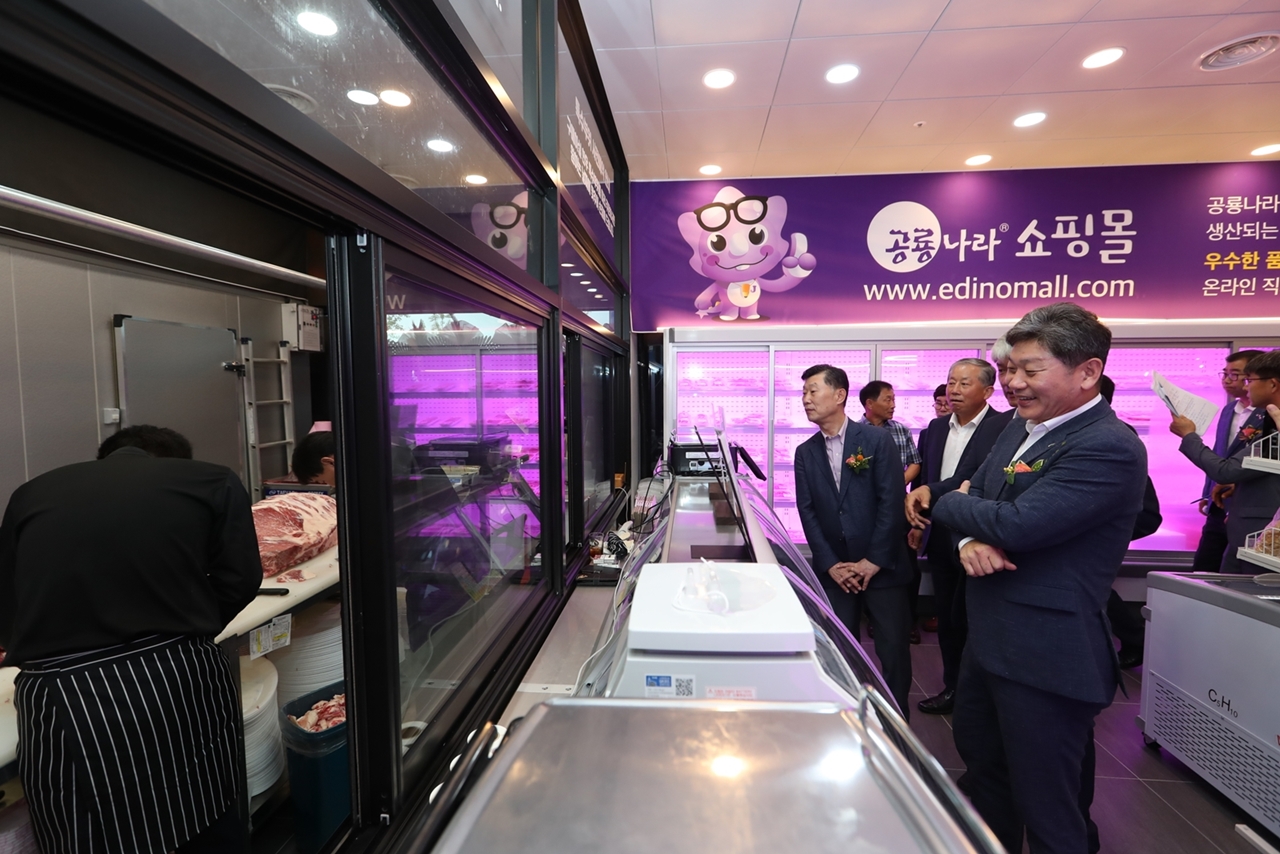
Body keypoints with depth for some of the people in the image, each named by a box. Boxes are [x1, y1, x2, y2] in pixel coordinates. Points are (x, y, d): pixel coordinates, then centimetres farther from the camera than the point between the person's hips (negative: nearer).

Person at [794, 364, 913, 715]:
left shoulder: (877, 440, -5)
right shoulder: (805, 452, 5)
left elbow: (892, 502, -9)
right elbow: (807, 512, 1)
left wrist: (873, 561, -11)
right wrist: (831, 565, -6)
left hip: (882, 567, -2)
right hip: (834, 571, 3)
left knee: (894, 648, 6)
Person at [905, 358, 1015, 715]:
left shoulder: (1003, 426, -13)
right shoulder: (936, 427, 9)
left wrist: (930, 492, -29)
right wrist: (918, 521, 14)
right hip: (940, 537, 7)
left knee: (968, 618, 3)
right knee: (947, 618, 17)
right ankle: (952, 688, 33)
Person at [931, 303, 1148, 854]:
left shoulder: (1109, 448, -19)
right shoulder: (1021, 428, 9)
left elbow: (1018, 523, -28)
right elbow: (969, 493, 9)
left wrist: (949, 505, -9)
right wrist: (970, 539, -13)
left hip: (1045, 659, -9)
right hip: (989, 640, 9)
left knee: (1047, 808, 9)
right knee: (981, 763, 27)